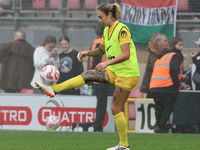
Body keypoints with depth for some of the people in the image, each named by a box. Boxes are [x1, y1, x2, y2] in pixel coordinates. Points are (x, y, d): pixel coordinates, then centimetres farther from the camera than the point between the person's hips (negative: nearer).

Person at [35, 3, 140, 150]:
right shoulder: (106, 30, 10)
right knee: (87, 75, -3)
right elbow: (101, 50, 25)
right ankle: (54, 89, -6)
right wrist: (88, 53, 6)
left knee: (115, 109, -5)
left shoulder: (122, 29, -18)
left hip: (127, 74, -8)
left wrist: (107, 63, -36)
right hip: (114, 71, 8)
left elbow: (126, 54, -27)